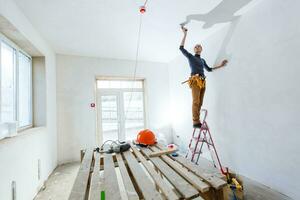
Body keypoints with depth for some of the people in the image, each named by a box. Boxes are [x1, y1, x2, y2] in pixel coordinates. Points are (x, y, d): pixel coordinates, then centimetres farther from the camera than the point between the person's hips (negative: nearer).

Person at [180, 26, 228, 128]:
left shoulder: (202, 60, 29)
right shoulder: (190, 56, 14)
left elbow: (209, 69, 36)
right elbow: (181, 48, 5)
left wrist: (220, 65, 34)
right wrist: (185, 34, 7)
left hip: (202, 81, 6)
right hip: (195, 80, -5)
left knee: (200, 103, -2)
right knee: (196, 102, -17)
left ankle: (197, 121, -1)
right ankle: (196, 122, -18)